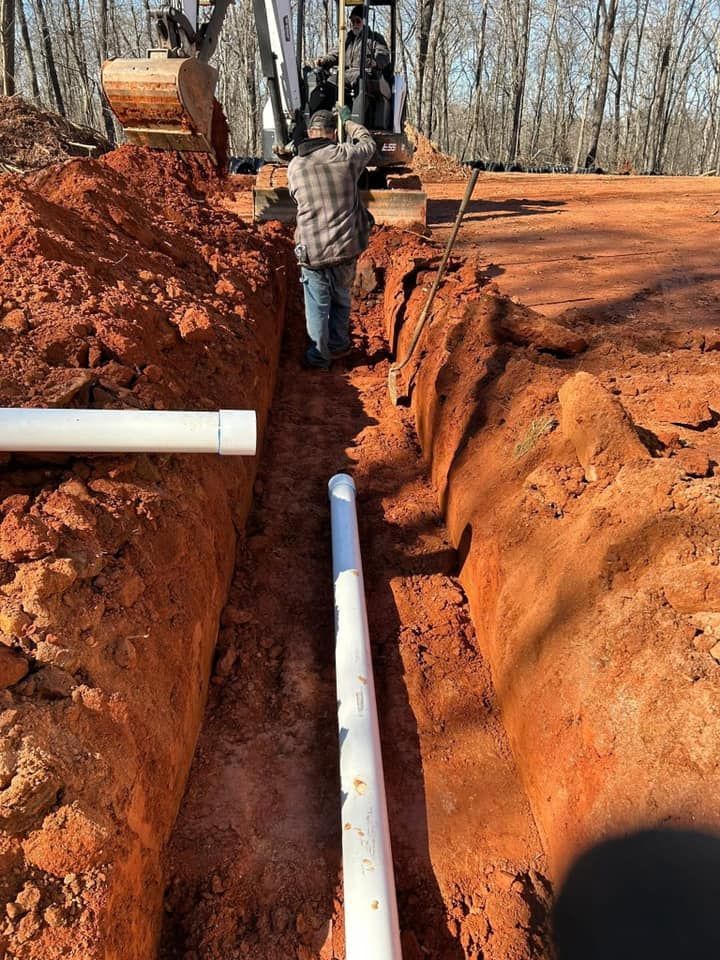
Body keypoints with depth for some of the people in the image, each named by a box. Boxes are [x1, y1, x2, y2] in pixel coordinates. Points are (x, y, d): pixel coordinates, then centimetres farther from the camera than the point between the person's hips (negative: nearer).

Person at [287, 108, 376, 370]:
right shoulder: (346, 156, -4)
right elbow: (369, 143, 17)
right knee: (341, 298, 21)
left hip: (312, 250, -1)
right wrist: (349, 121, 34)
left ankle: (319, 356, 22)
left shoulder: (294, 166, -3)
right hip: (346, 248, 1)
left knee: (317, 304, 12)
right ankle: (338, 345, 37)